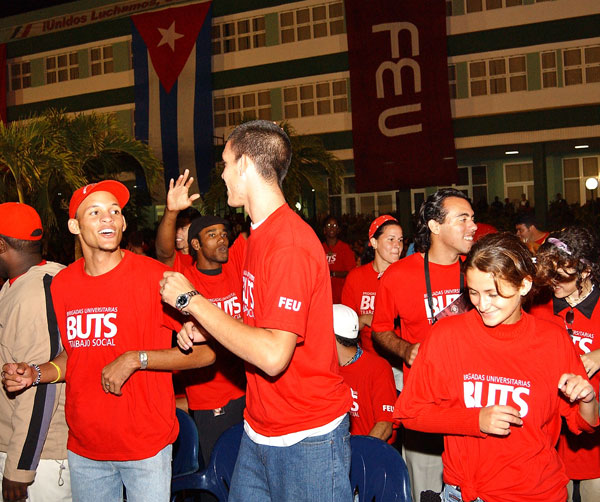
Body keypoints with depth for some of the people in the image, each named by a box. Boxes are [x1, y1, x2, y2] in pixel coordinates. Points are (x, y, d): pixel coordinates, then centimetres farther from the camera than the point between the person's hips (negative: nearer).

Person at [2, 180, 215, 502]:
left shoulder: (154, 276, -12)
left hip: (147, 446, -4)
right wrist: (36, 374, 0)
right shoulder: (62, 285, 3)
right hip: (83, 448, 4)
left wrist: (136, 359, -20)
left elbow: (206, 351, -14)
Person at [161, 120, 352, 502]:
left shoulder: (290, 245, -23)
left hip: (306, 440, -9)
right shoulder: (260, 235, 10)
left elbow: (272, 355, -29)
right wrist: (204, 326, 1)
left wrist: (192, 301, -22)